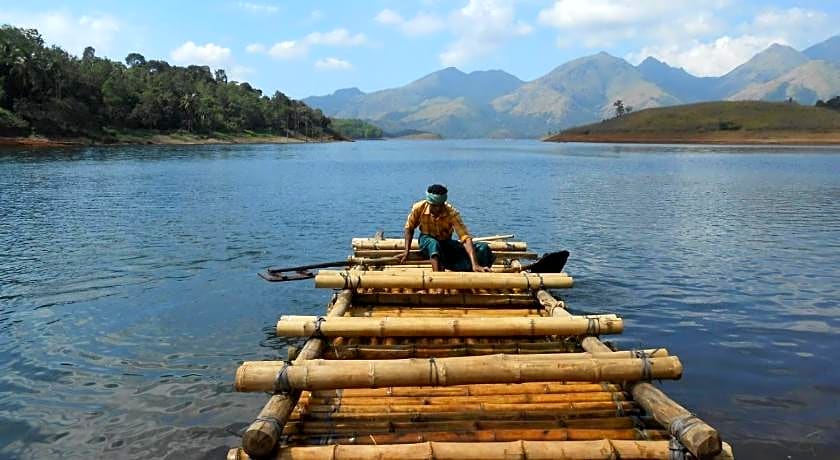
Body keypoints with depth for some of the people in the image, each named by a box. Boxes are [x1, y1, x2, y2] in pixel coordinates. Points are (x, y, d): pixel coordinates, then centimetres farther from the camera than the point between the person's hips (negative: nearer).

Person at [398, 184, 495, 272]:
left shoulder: (452, 213, -26)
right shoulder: (419, 208, -21)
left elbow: (465, 238, -35)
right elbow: (409, 228, -1)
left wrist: (475, 265, -47)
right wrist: (407, 251, -10)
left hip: (446, 243, 1)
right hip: (427, 241, -1)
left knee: (483, 249, -21)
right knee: (433, 244, -41)